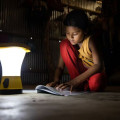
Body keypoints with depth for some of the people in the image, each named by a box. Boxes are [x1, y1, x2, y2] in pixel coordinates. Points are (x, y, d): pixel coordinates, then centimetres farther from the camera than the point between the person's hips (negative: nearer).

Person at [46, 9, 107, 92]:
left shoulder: (89, 41, -21)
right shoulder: (66, 43, -8)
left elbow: (98, 65, -32)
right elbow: (60, 67, -4)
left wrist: (74, 81, -39)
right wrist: (56, 81, -27)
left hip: (95, 74, -4)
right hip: (78, 73, 5)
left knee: (95, 82, -43)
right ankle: (79, 86, -16)